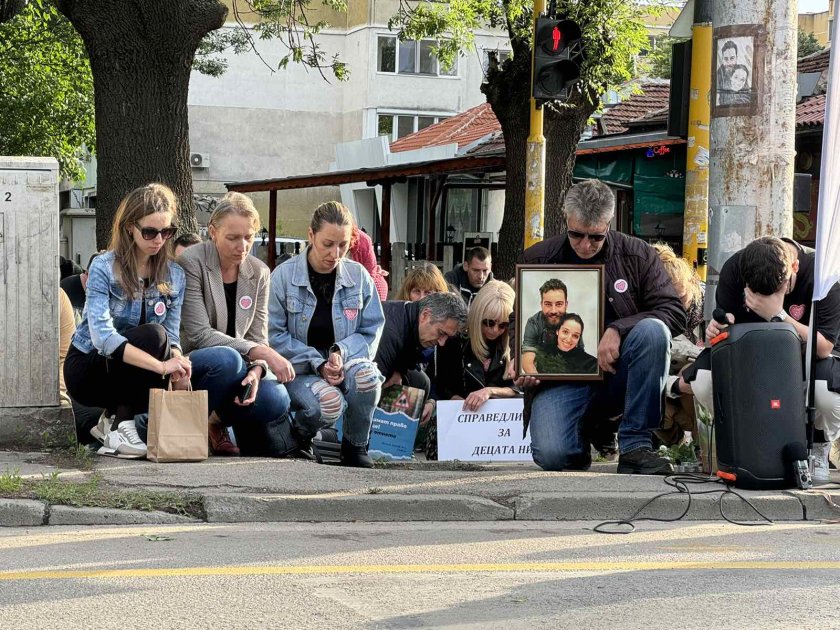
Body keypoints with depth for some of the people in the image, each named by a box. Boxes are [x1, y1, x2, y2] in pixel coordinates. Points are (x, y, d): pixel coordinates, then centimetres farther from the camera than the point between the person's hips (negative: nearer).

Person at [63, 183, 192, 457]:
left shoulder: (174, 276, -2)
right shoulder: (103, 268, -18)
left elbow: (172, 337, -6)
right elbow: (102, 336, -30)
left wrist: (178, 365, -31)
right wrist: (161, 365, -39)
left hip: (129, 373, 5)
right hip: (86, 368, -5)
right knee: (152, 335, -31)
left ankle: (112, 419, 0)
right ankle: (120, 425, -21)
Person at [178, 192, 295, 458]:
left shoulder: (258, 272, 6)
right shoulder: (191, 263, -12)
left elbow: (258, 338, 3)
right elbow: (198, 335, -19)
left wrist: (257, 369, -22)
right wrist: (260, 352, -26)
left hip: (236, 368, 5)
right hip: (191, 364, -5)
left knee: (275, 400, -27)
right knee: (226, 359, -38)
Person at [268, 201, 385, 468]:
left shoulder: (358, 276, 2)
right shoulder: (283, 276, -7)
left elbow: (371, 332, 3)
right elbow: (275, 336, -9)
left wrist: (342, 352, -18)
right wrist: (318, 364, -19)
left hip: (345, 363, 3)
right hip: (299, 371, -3)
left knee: (365, 373, -34)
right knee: (329, 403, -35)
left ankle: (355, 446, -8)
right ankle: (300, 435, 3)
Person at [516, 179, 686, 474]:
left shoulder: (638, 255, 1)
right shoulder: (536, 260, 5)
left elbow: (674, 311, -7)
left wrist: (618, 330, -21)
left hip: (619, 373, 1)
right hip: (561, 377, 0)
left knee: (653, 330, -31)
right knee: (551, 456, -28)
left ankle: (635, 447, -23)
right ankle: (585, 440, 14)